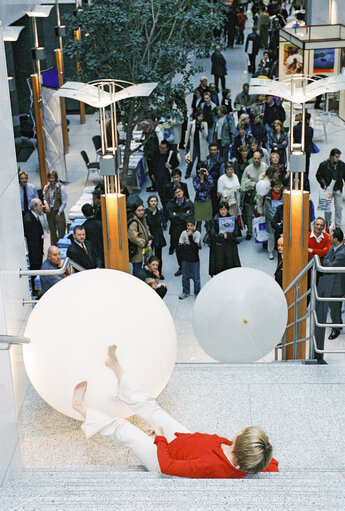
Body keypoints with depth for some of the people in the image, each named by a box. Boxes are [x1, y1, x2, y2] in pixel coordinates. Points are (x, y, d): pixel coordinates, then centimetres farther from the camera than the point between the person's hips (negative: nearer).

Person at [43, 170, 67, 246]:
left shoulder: (61, 188, -9)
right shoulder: (46, 188, 5)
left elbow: (64, 202, -7)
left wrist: (59, 213, -9)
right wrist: (46, 204, -5)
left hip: (59, 212, -4)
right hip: (49, 212, 4)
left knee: (61, 232, -7)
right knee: (52, 232, 10)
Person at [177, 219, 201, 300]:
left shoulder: (197, 233, -8)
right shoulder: (183, 233, -2)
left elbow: (195, 246, -18)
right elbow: (180, 247, -4)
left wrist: (190, 236, -22)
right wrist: (190, 246, -12)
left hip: (194, 259, -3)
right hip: (185, 258, 3)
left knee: (196, 276, 4)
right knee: (185, 276, 13)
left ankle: (197, 292, 17)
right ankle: (185, 292, 26)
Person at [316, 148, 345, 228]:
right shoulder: (324, 164, -9)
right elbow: (318, 175, -3)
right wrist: (323, 184, -15)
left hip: (338, 189, 2)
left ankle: (338, 226, 12)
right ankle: (328, 224, 27)